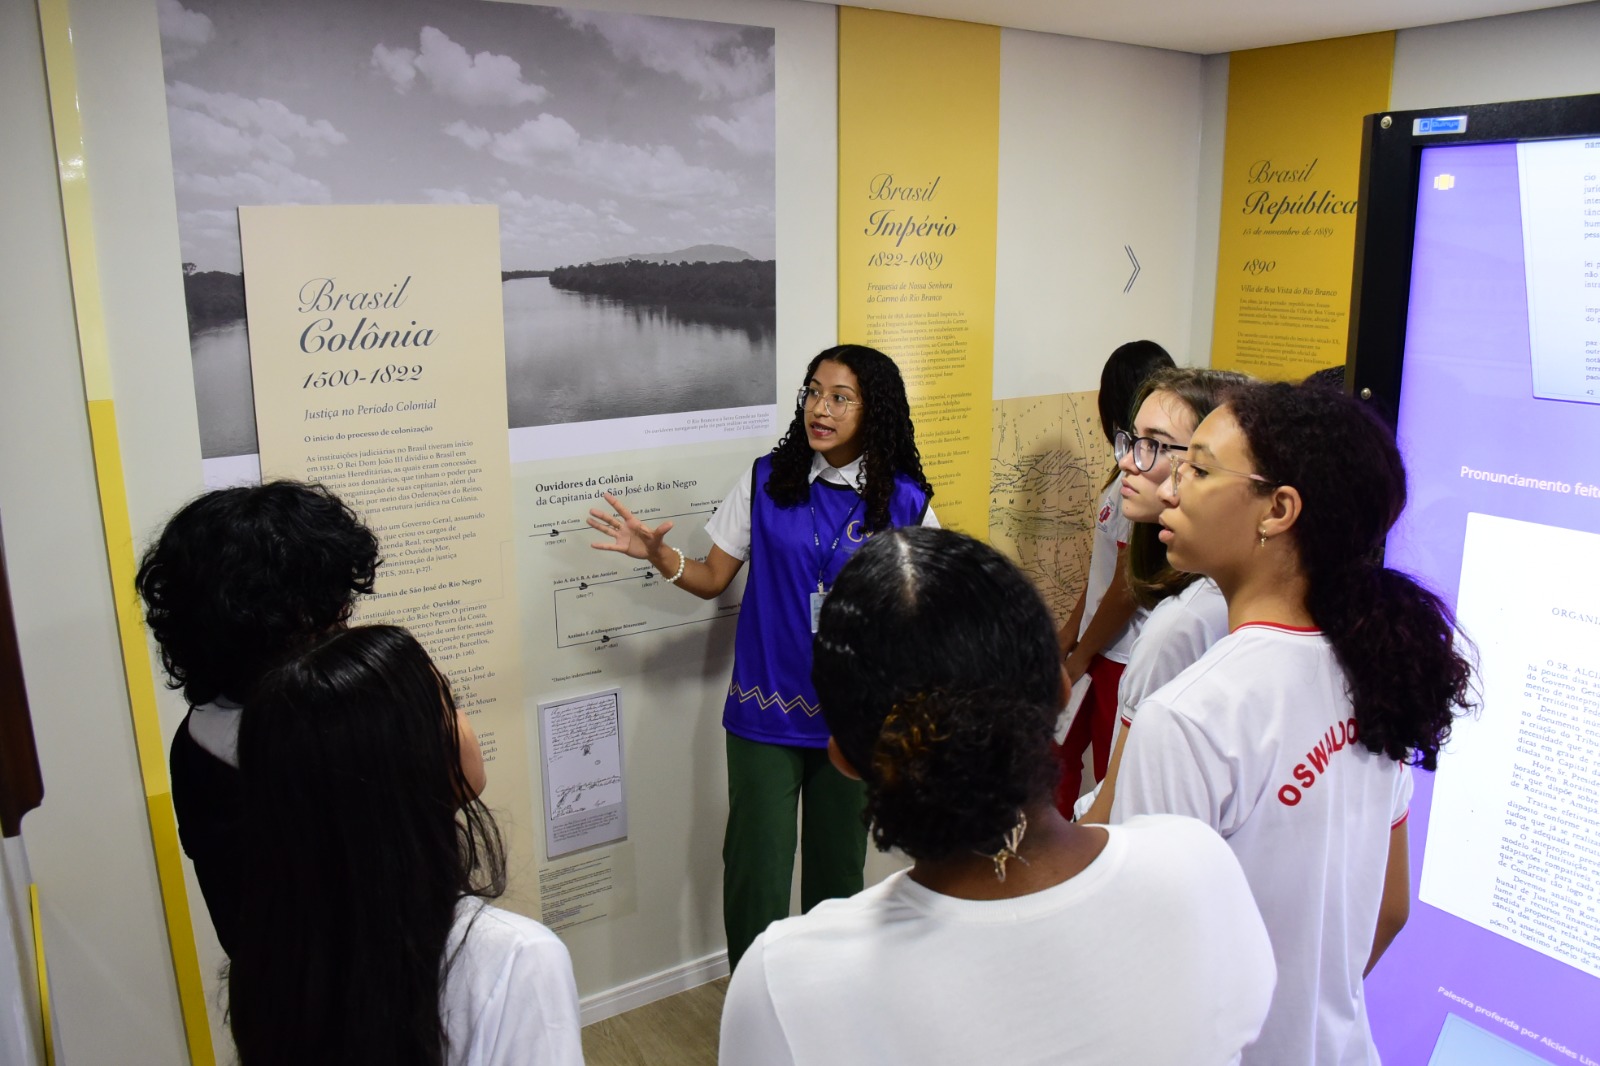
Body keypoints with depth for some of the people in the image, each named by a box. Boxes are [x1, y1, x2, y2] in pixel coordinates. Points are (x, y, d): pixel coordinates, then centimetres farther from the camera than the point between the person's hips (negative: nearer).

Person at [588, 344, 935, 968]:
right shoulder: (766, 482, -2)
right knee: (756, 869, 1)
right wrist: (658, 555, -16)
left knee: (838, 867, 15)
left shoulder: (904, 501, -4)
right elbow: (712, 579, 2)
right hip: (766, 709, 0)